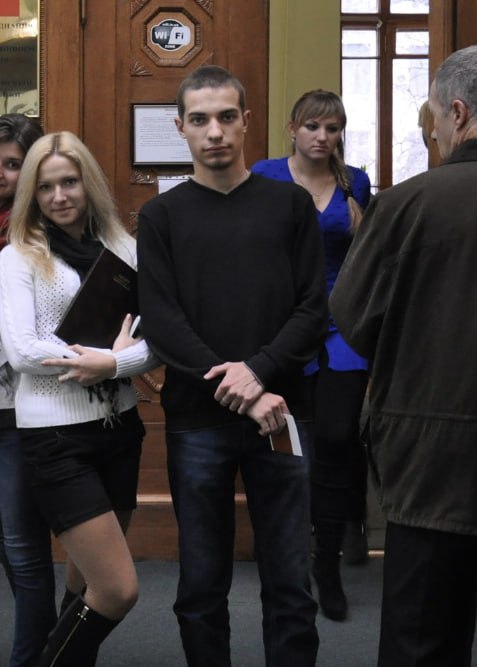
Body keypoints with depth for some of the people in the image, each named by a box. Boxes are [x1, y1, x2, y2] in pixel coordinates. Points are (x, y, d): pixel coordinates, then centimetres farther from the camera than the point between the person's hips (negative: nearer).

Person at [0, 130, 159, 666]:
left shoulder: (123, 248, 7)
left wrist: (114, 363, -18)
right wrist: (106, 354, -13)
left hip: (118, 426, 4)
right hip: (55, 436, -4)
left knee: (90, 584, 14)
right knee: (118, 590, -7)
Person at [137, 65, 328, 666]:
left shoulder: (290, 204, 6)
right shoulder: (161, 216, 5)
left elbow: (313, 310, 1)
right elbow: (159, 322, -5)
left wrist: (258, 369, -16)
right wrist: (244, 396, -14)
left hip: (282, 416, 0)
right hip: (196, 422, 0)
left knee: (290, 584, 6)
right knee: (202, 586, 9)